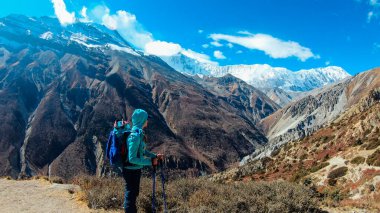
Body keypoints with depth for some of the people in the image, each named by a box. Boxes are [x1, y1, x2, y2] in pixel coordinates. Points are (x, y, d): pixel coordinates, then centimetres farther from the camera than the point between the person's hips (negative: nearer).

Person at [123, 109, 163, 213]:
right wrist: (150, 162, -21)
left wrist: (154, 156, 7)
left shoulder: (139, 133, 3)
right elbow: (132, 158, -27)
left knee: (133, 194, 24)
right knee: (131, 196, 6)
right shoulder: (135, 136, -26)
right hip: (131, 171, -9)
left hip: (135, 170, 9)